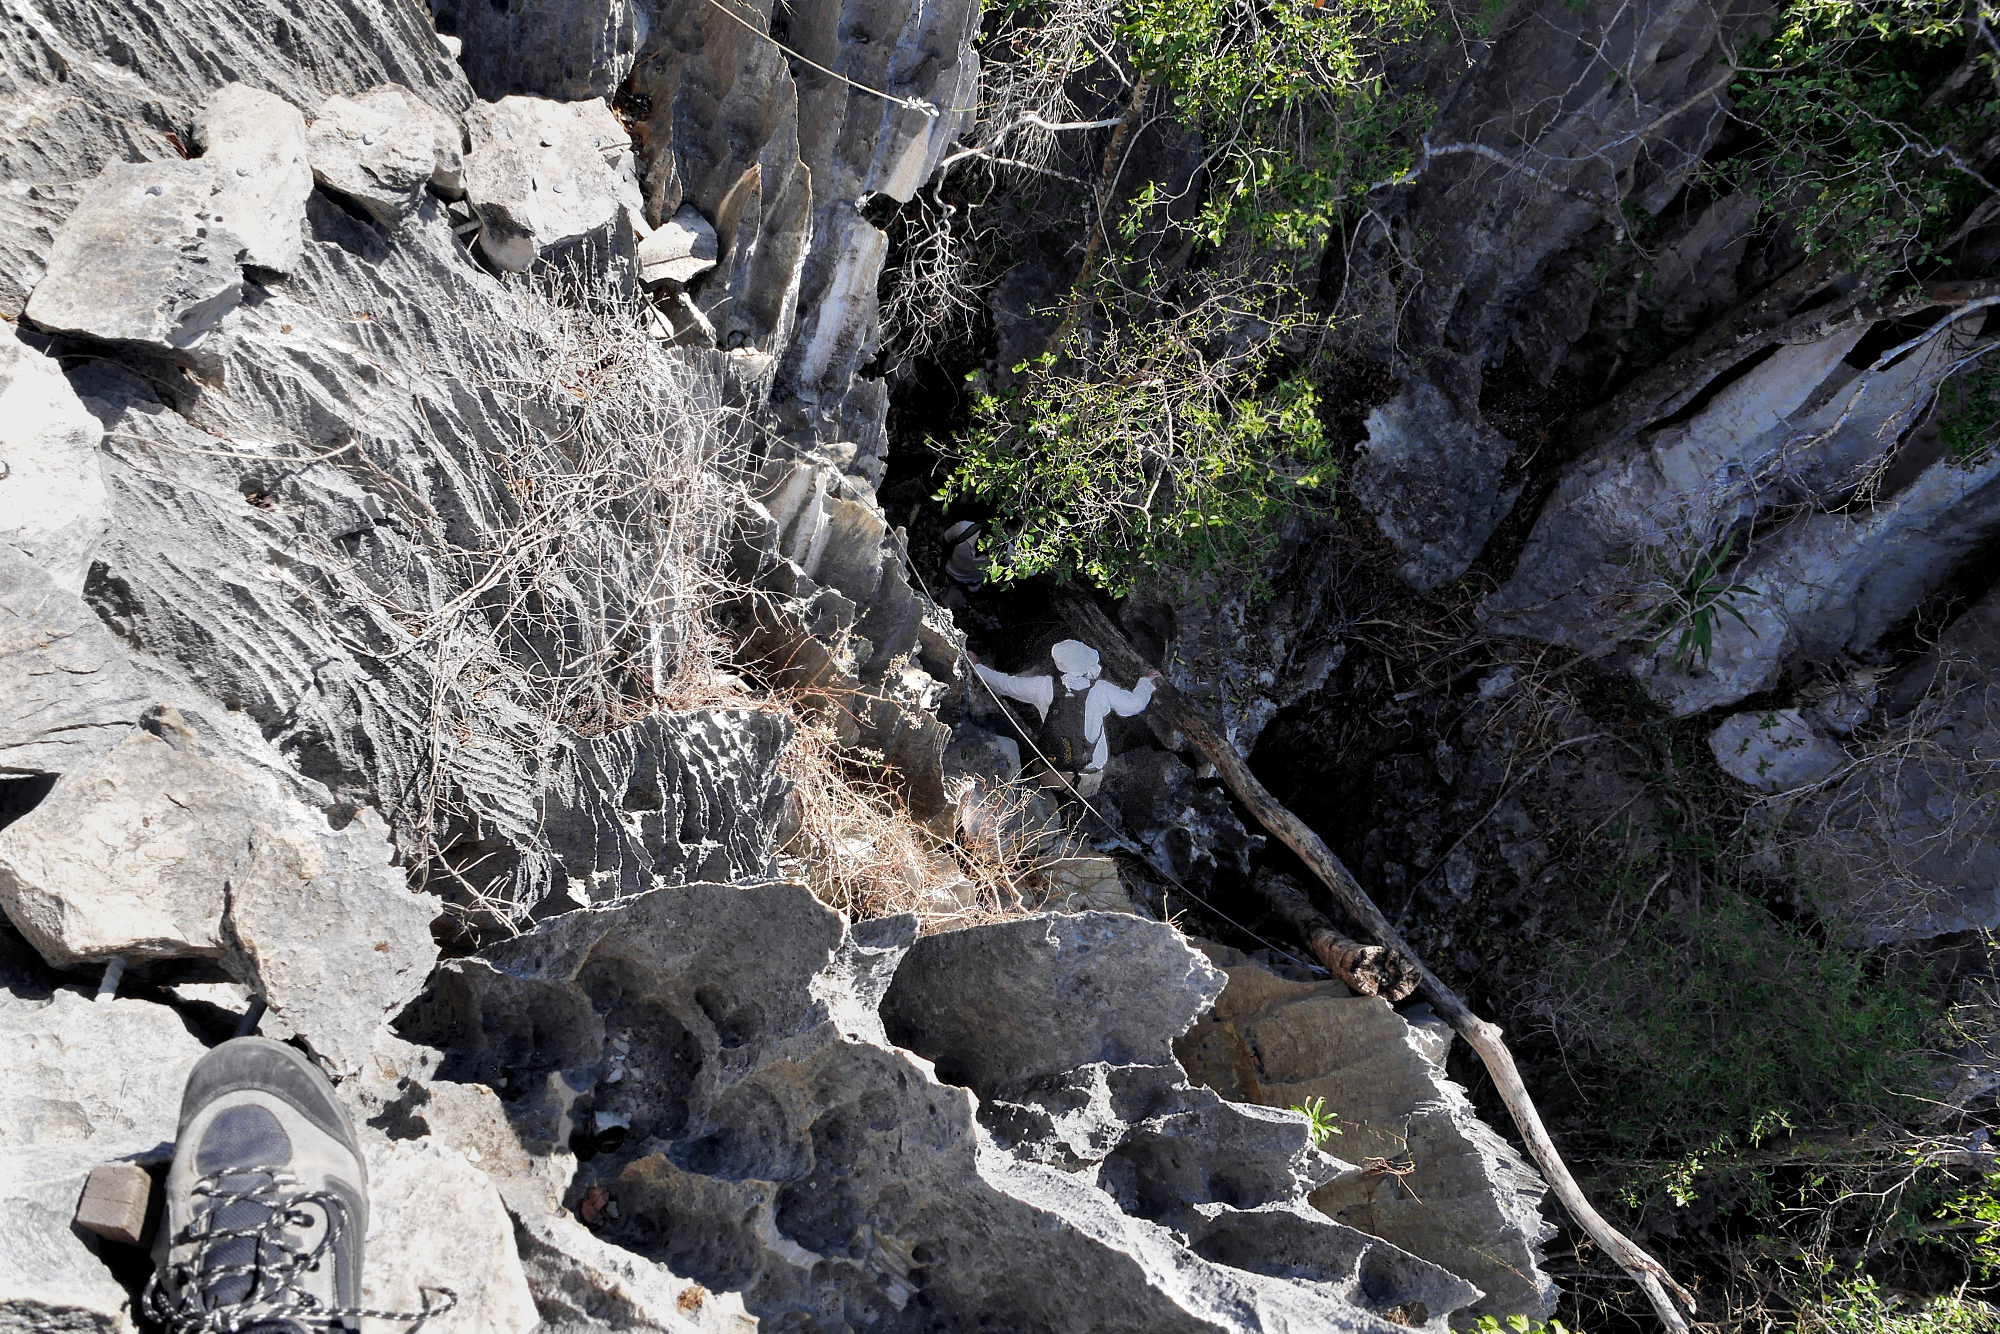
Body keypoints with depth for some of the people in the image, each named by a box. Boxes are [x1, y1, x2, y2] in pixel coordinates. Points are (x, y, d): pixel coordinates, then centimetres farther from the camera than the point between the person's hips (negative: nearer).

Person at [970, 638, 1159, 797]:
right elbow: (1134, 703, 3)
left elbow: (1006, 684, 3)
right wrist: (1145, 681, 24)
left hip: (1051, 774, 0)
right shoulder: (1101, 690, -12)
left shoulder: (1044, 686, -11)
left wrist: (977, 666, 19)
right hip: (1089, 777, 0)